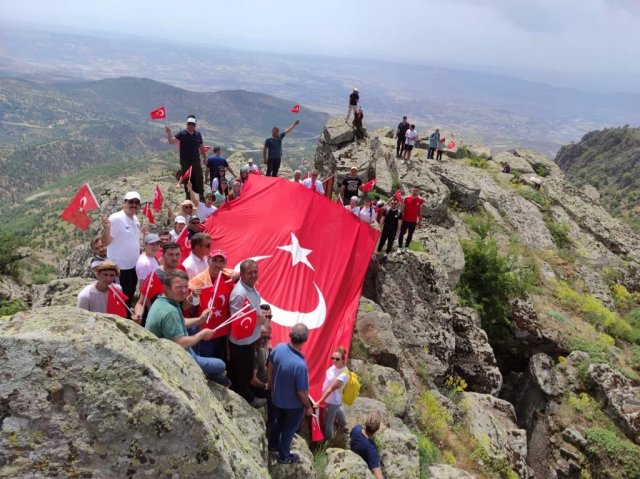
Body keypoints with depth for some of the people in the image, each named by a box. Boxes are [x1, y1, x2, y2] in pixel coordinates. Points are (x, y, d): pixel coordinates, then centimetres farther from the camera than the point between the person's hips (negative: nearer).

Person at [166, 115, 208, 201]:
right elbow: (171, 141, -15)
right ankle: (188, 198, 17)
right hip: (185, 162, -2)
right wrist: (169, 132, -31)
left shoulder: (198, 134, 6)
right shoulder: (182, 134, -5)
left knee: (199, 180, 7)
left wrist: (204, 158, 16)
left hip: (196, 161, 3)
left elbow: (201, 147, 14)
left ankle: (201, 196, 20)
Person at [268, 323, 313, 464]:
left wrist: (271, 386, 14)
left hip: (277, 397, 5)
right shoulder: (300, 365, -41)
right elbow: (302, 392, -27)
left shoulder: (279, 348, -24)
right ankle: (284, 456, 45)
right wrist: (308, 407, -6)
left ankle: (273, 443, 58)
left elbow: (269, 369, -5)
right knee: (289, 428, 22)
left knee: (277, 421, 32)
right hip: (294, 404, -5)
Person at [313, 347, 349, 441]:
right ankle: (343, 425, 65)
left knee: (328, 423, 12)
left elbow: (331, 389, -35)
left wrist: (319, 402, -34)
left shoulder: (343, 375, -36)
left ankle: (327, 440, 37)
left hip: (333, 401, -8)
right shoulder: (335, 365, -13)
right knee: (337, 410, 36)